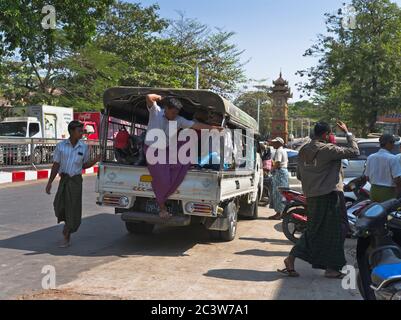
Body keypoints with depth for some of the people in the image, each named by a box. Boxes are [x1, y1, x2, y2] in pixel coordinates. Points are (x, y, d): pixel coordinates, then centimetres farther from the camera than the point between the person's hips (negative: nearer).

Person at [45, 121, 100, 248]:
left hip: (76, 180, 0)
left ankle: (67, 238, 14)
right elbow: (56, 165, 3)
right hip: (64, 179, 0)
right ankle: (68, 225, 24)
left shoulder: (84, 147, 1)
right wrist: (49, 182, 0)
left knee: (73, 209, -1)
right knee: (59, 206, -9)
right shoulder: (61, 146, 0)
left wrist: (96, 160, -6)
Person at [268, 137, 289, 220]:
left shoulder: (278, 151, -12)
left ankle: (278, 213, -10)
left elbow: (277, 163, -22)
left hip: (279, 172, -11)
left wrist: (272, 169, -9)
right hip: (285, 171, 11)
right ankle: (282, 212, 16)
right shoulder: (284, 151, 20)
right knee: (282, 193, 12)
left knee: (278, 193, -10)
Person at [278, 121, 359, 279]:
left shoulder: (303, 151, 9)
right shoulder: (328, 149, -13)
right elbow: (354, 152, -12)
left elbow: (299, 175, 14)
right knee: (332, 231, 3)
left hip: (311, 196, 7)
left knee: (314, 231, 14)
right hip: (328, 196, -7)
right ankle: (331, 268, 10)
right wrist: (347, 133, -2)